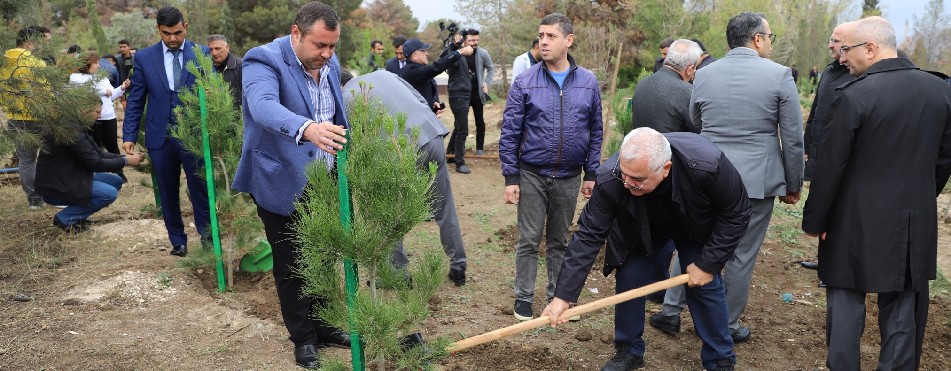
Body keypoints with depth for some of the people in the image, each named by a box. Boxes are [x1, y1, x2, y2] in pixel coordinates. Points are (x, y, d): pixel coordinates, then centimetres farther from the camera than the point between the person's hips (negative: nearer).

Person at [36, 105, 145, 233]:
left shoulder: (78, 126, 7)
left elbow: (98, 154, 9)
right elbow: (95, 164, -21)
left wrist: (126, 156, -1)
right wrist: (126, 161, -14)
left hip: (69, 178, 10)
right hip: (55, 187, -10)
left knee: (116, 181, 7)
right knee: (110, 193, -21)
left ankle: (76, 215, 11)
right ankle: (65, 218, -6)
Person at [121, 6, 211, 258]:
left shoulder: (202, 54, 0)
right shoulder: (144, 58, 4)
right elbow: (135, 100, 6)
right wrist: (129, 135, 1)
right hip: (160, 137, 2)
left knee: (200, 190, 0)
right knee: (168, 194, 11)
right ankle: (177, 241, 24)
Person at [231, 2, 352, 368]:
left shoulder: (330, 63, 3)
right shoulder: (264, 61, -19)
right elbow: (264, 106, -39)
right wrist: (306, 128, -58)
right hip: (283, 184, -6)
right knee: (291, 266, 8)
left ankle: (320, 326, 34)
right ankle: (303, 338, 25)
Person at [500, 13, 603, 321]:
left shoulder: (588, 82, -1)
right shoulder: (525, 82, -7)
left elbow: (595, 131, 6)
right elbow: (509, 133, -6)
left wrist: (591, 174, 4)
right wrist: (510, 178, -9)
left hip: (569, 177, 2)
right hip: (532, 175, -2)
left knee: (559, 241, 15)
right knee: (529, 240, 6)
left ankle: (557, 295, 29)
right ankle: (524, 297, 21)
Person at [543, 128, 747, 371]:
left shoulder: (708, 165, -42)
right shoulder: (611, 180, -38)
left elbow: (736, 214, -23)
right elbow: (588, 235, -30)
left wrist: (707, 264, -22)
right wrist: (563, 295, -33)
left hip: (696, 227, -1)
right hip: (639, 230, 1)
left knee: (705, 284, -3)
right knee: (628, 281, -6)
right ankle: (629, 351, 17)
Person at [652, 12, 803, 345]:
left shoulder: (704, 75, 2)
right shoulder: (779, 75, -8)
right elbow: (793, 139, -5)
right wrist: (793, 186, 6)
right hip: (757, 179, -3)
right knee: (742, 255, 9)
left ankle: (671, 312, 22)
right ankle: (727, 327, 20)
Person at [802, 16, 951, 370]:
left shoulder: (854, 94, -16)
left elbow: (830, 167, -14)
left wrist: (814, 219, -4)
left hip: (859, 222, -5)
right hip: (916, 222, 5)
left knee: (846, 301, 8)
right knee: (903, 309, 13)